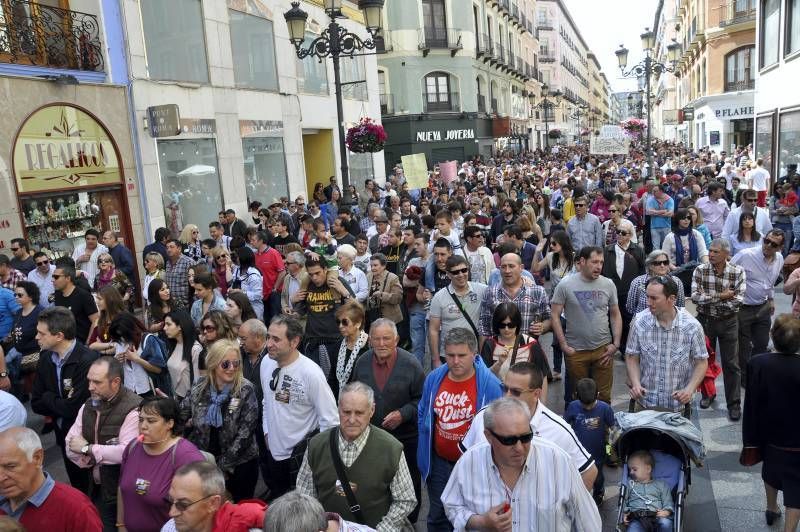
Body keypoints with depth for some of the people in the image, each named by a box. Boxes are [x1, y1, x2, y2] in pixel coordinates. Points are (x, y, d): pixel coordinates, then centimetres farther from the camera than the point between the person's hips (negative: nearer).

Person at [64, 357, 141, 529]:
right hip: (95, 488, 7)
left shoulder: (133, 409, -19)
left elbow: (127, 452, -29)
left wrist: (87, 448, -16)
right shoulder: (88, 405, 6)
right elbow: (71, 447, 3)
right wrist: (91, 459, -16)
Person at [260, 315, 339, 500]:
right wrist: (267, 431, 12)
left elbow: (330, 420, -18)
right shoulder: (266, 362, -5)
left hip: (302, 455, -6)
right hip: (274, 450, 6)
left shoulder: (311, 373, -24)